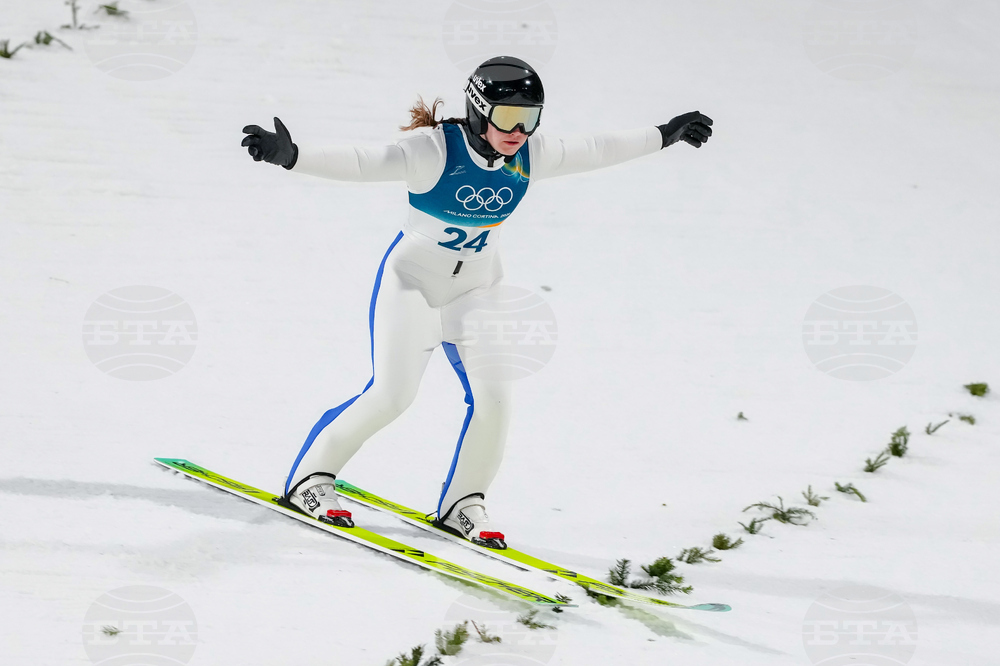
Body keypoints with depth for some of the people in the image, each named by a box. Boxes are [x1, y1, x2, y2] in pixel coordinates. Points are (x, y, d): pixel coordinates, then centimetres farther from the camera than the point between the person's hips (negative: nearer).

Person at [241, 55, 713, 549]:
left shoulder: (529, 157, -8)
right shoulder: (435, 151, -25)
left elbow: (596, 151, 6)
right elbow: (360, 164, -34)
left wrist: (664, 136, 14)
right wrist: (289, 155, -48)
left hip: (477, 289, 5)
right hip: (413, 281, -5)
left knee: (493, 400, -6)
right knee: (390, 395, -14)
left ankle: (461, 505, 13)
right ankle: (310, 479, 5)